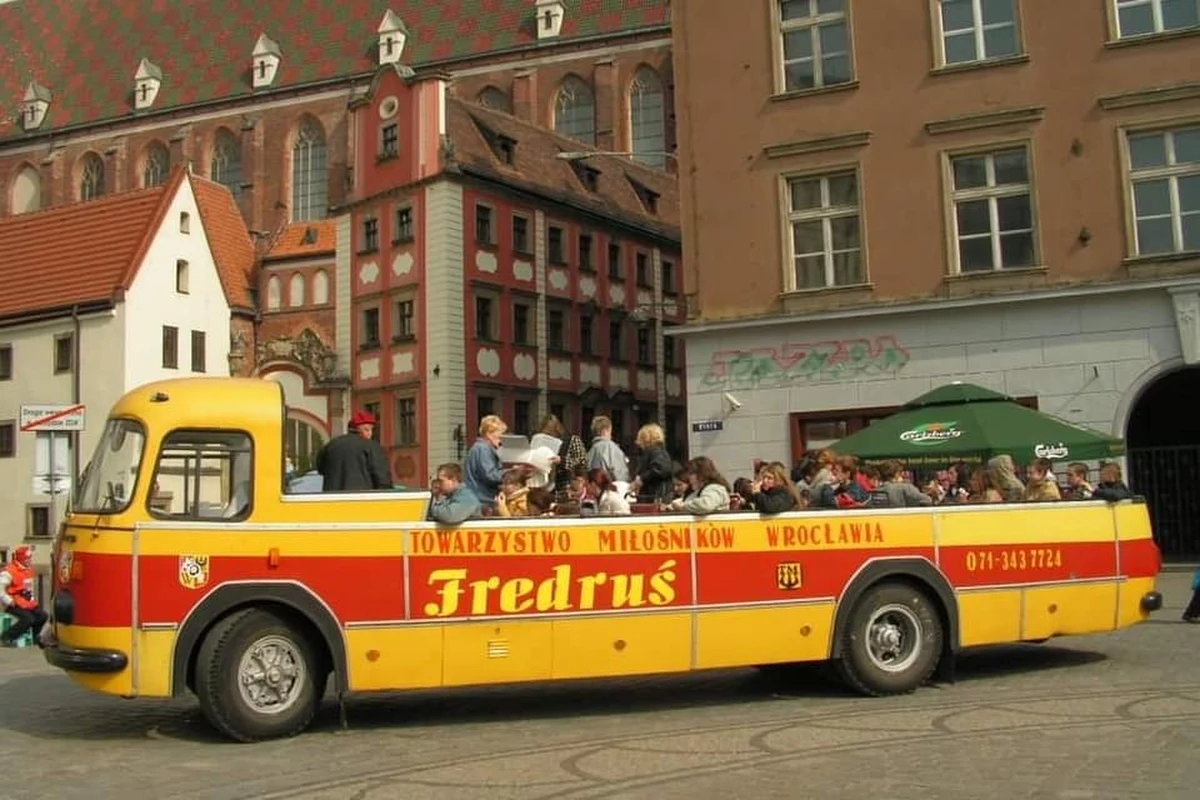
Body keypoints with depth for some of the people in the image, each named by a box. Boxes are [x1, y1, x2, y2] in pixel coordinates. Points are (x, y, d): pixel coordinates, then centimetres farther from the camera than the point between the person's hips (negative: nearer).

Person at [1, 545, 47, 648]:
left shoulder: (28, 570, 10)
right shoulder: (9, 572, -19)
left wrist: (32, 599, 17)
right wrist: (9, 602, -21)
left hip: (27, 602, 9)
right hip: (14, 604, -9)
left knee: (42, 616, 0)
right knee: (28, 619, -26)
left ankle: (34, 636, 21)